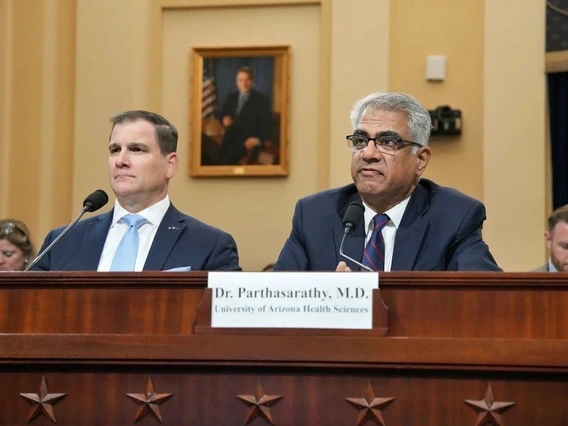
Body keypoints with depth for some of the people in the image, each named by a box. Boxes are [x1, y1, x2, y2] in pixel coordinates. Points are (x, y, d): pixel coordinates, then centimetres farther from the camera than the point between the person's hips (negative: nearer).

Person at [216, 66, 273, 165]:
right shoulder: (231, 97, 19)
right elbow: (222, 113, 29)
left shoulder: (262, 99, 4)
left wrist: (259, 139, -18)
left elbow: (267, 124, -1)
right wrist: (224, 118, 3)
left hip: (249, 139, -4)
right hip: (231, 137, 4)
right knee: (216, 157, -28)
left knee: (227, 158, -32)